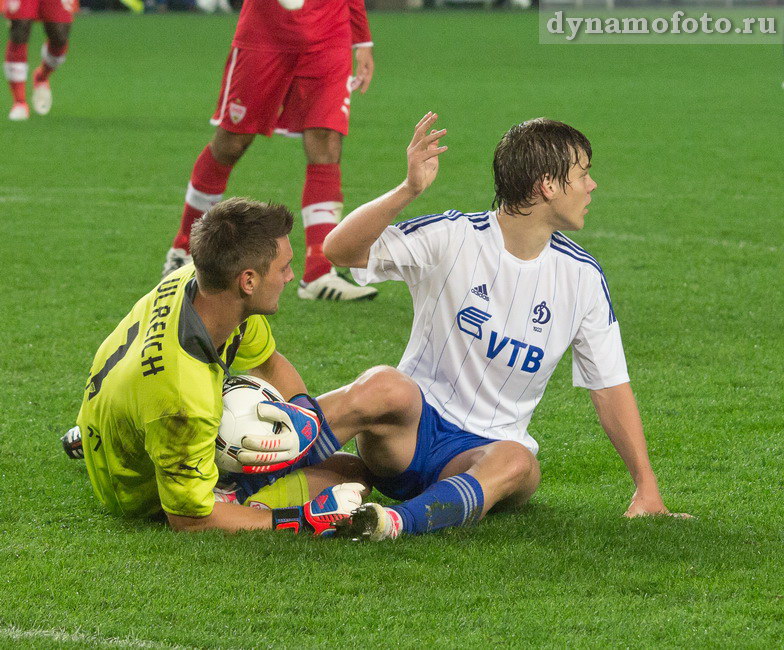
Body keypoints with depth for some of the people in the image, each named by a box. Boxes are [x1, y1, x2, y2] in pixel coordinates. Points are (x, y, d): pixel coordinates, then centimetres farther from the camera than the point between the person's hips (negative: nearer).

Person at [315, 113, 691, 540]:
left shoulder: (583, 277, 4)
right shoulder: (453, 237, -8)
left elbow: (611, 388, 10)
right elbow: (340, 249, -19)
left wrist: (646, 488, 3)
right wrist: (409, 190, -34)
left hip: (485, 448, 3)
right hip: (413, 425, -3)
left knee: (517, 463, -36)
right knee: (385, 388, -39)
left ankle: (397, 521, -58)